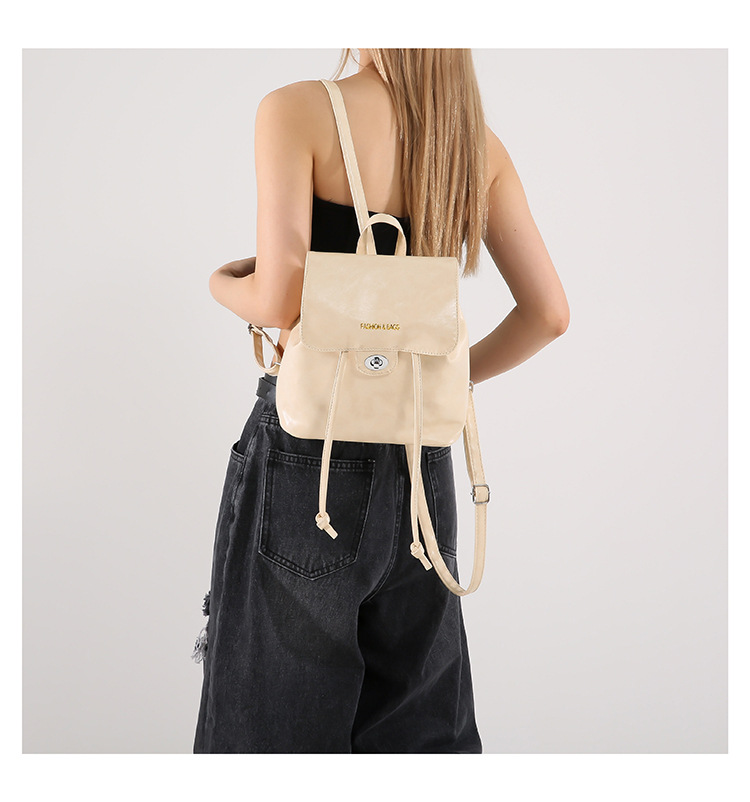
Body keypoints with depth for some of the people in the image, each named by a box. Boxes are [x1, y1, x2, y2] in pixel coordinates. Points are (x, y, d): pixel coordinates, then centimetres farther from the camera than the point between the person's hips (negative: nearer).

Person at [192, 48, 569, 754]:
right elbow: (549, 313, 4)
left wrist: (221, 283, 4)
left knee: (280, 717, 11)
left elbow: (278, 300, -17)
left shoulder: (297, 111, -7)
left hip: (309, 442, -5)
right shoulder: (477, 140, 8)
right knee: (419, 724, 18)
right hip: (420, 454, 5)